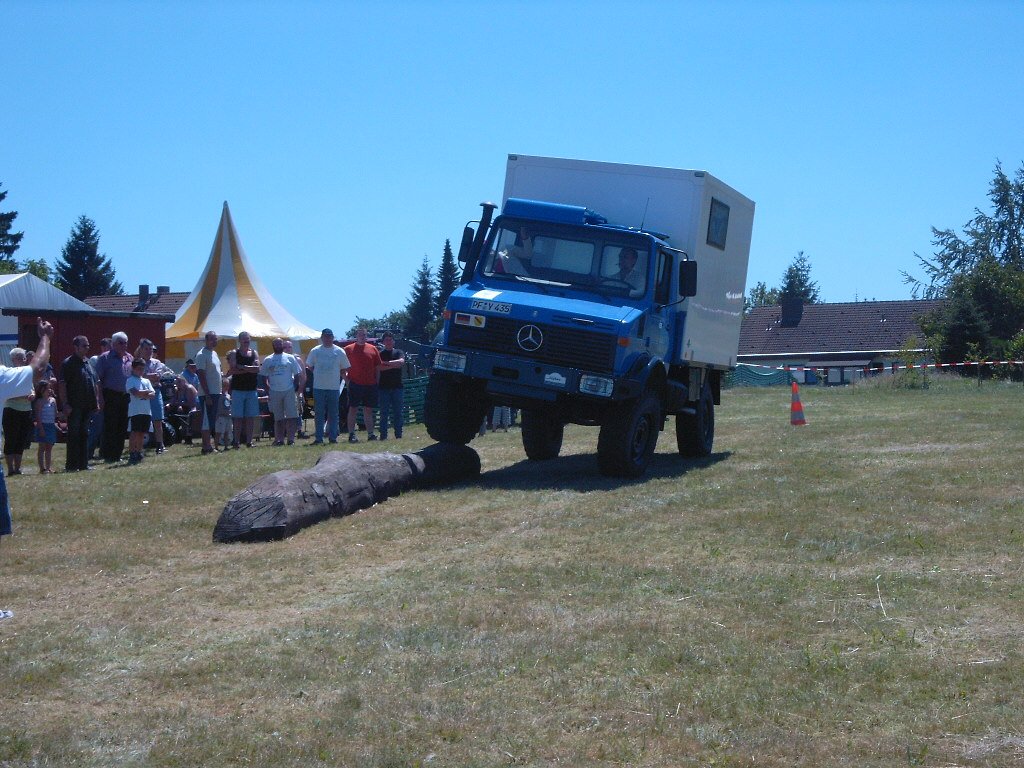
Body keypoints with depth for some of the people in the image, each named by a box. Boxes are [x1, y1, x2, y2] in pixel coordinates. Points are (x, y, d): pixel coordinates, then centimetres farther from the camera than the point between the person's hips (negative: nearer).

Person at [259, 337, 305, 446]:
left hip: (289, 391, -1)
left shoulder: (290, 358, 7)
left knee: (291, 416, -6)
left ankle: (291, 439, -4)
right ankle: (279, 439, 9)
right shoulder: (267, 360, 10)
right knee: (278, 418, 5)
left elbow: (297, 374, 7)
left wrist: (296, 386, -2)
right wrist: (267, 388, 3)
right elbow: (263, 375, 13)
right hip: (274, 392, 1)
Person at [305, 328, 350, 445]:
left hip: (334, 387, 0)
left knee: (333, 414, 4)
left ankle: (333, 437, 9)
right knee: (318, 414, 0)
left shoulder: (339, 352, 4)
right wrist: (319, 374, 6)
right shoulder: (315, 351, 5)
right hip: (318, 387, 0)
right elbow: (309, 366, 12)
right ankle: (318, 438, 3)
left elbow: (344, 369, 12)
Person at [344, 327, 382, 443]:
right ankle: (351, 434, 0)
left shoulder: (373, 349, 9)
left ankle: (371, 434, 12)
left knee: (368, 410, 9)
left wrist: (377, 382, 6)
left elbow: (378, 367, 12)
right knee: (353, 409, -2)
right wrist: (347, 380, -5)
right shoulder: (349, 349, 1)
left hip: (370, 385, 3)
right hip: (355, 384, -3)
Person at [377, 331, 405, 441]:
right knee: (384, 412, -2)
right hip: (383, 387, -1)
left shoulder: (399, 352, 10)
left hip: (397, 386, 1)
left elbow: (401, 362, -10)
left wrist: (386, 363, -10)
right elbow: (379, 367, -7)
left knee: (398, 412, 1)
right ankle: (383, 435, -1)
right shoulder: (380, 354, 8)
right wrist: (394, 365, -10)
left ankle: (398, 435, 4)